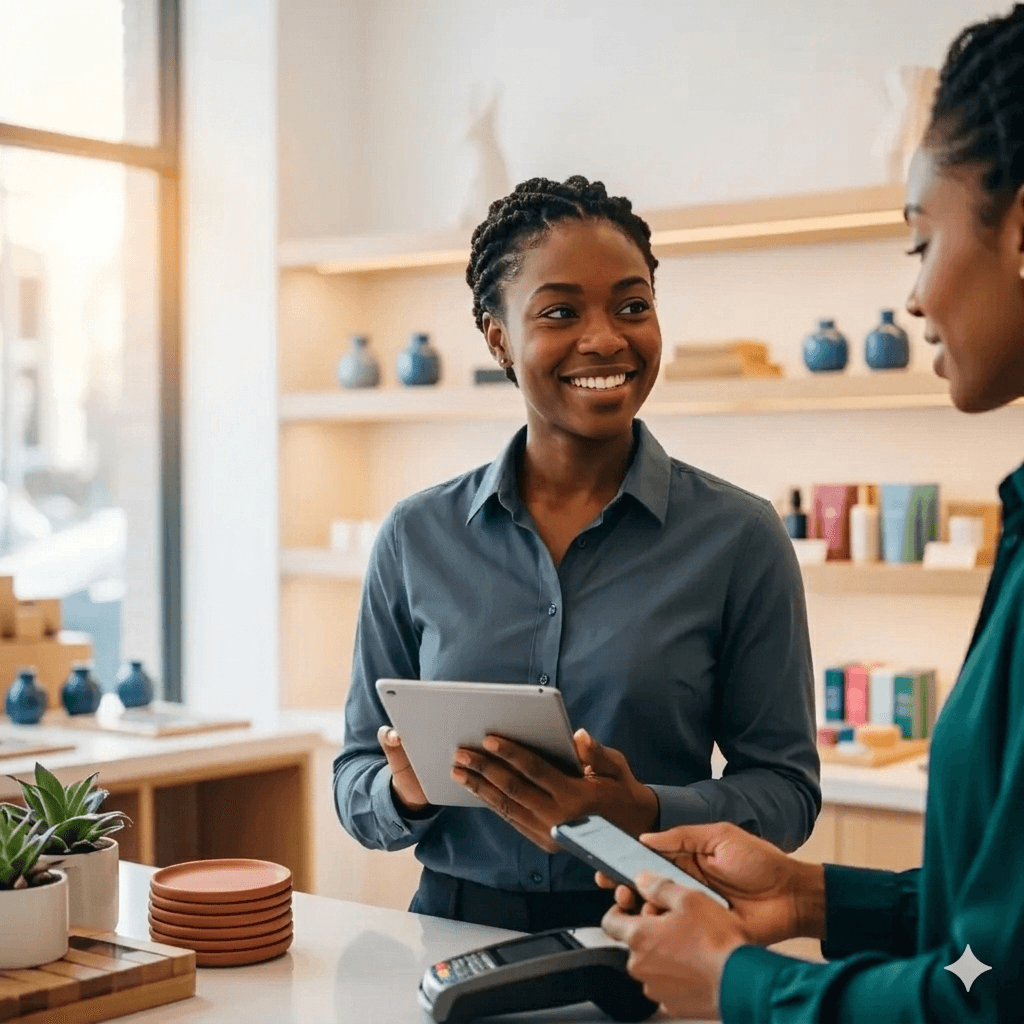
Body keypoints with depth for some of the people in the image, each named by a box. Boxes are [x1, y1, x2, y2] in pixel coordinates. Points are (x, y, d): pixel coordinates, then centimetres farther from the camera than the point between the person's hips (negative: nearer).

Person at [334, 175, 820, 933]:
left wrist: (644, 814, -16)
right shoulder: (417, 537, 5)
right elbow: (355, 783, 10)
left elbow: (784, 787, 2)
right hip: (457, 928, 3)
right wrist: (407, 793, -12)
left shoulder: (738, 536, 0)